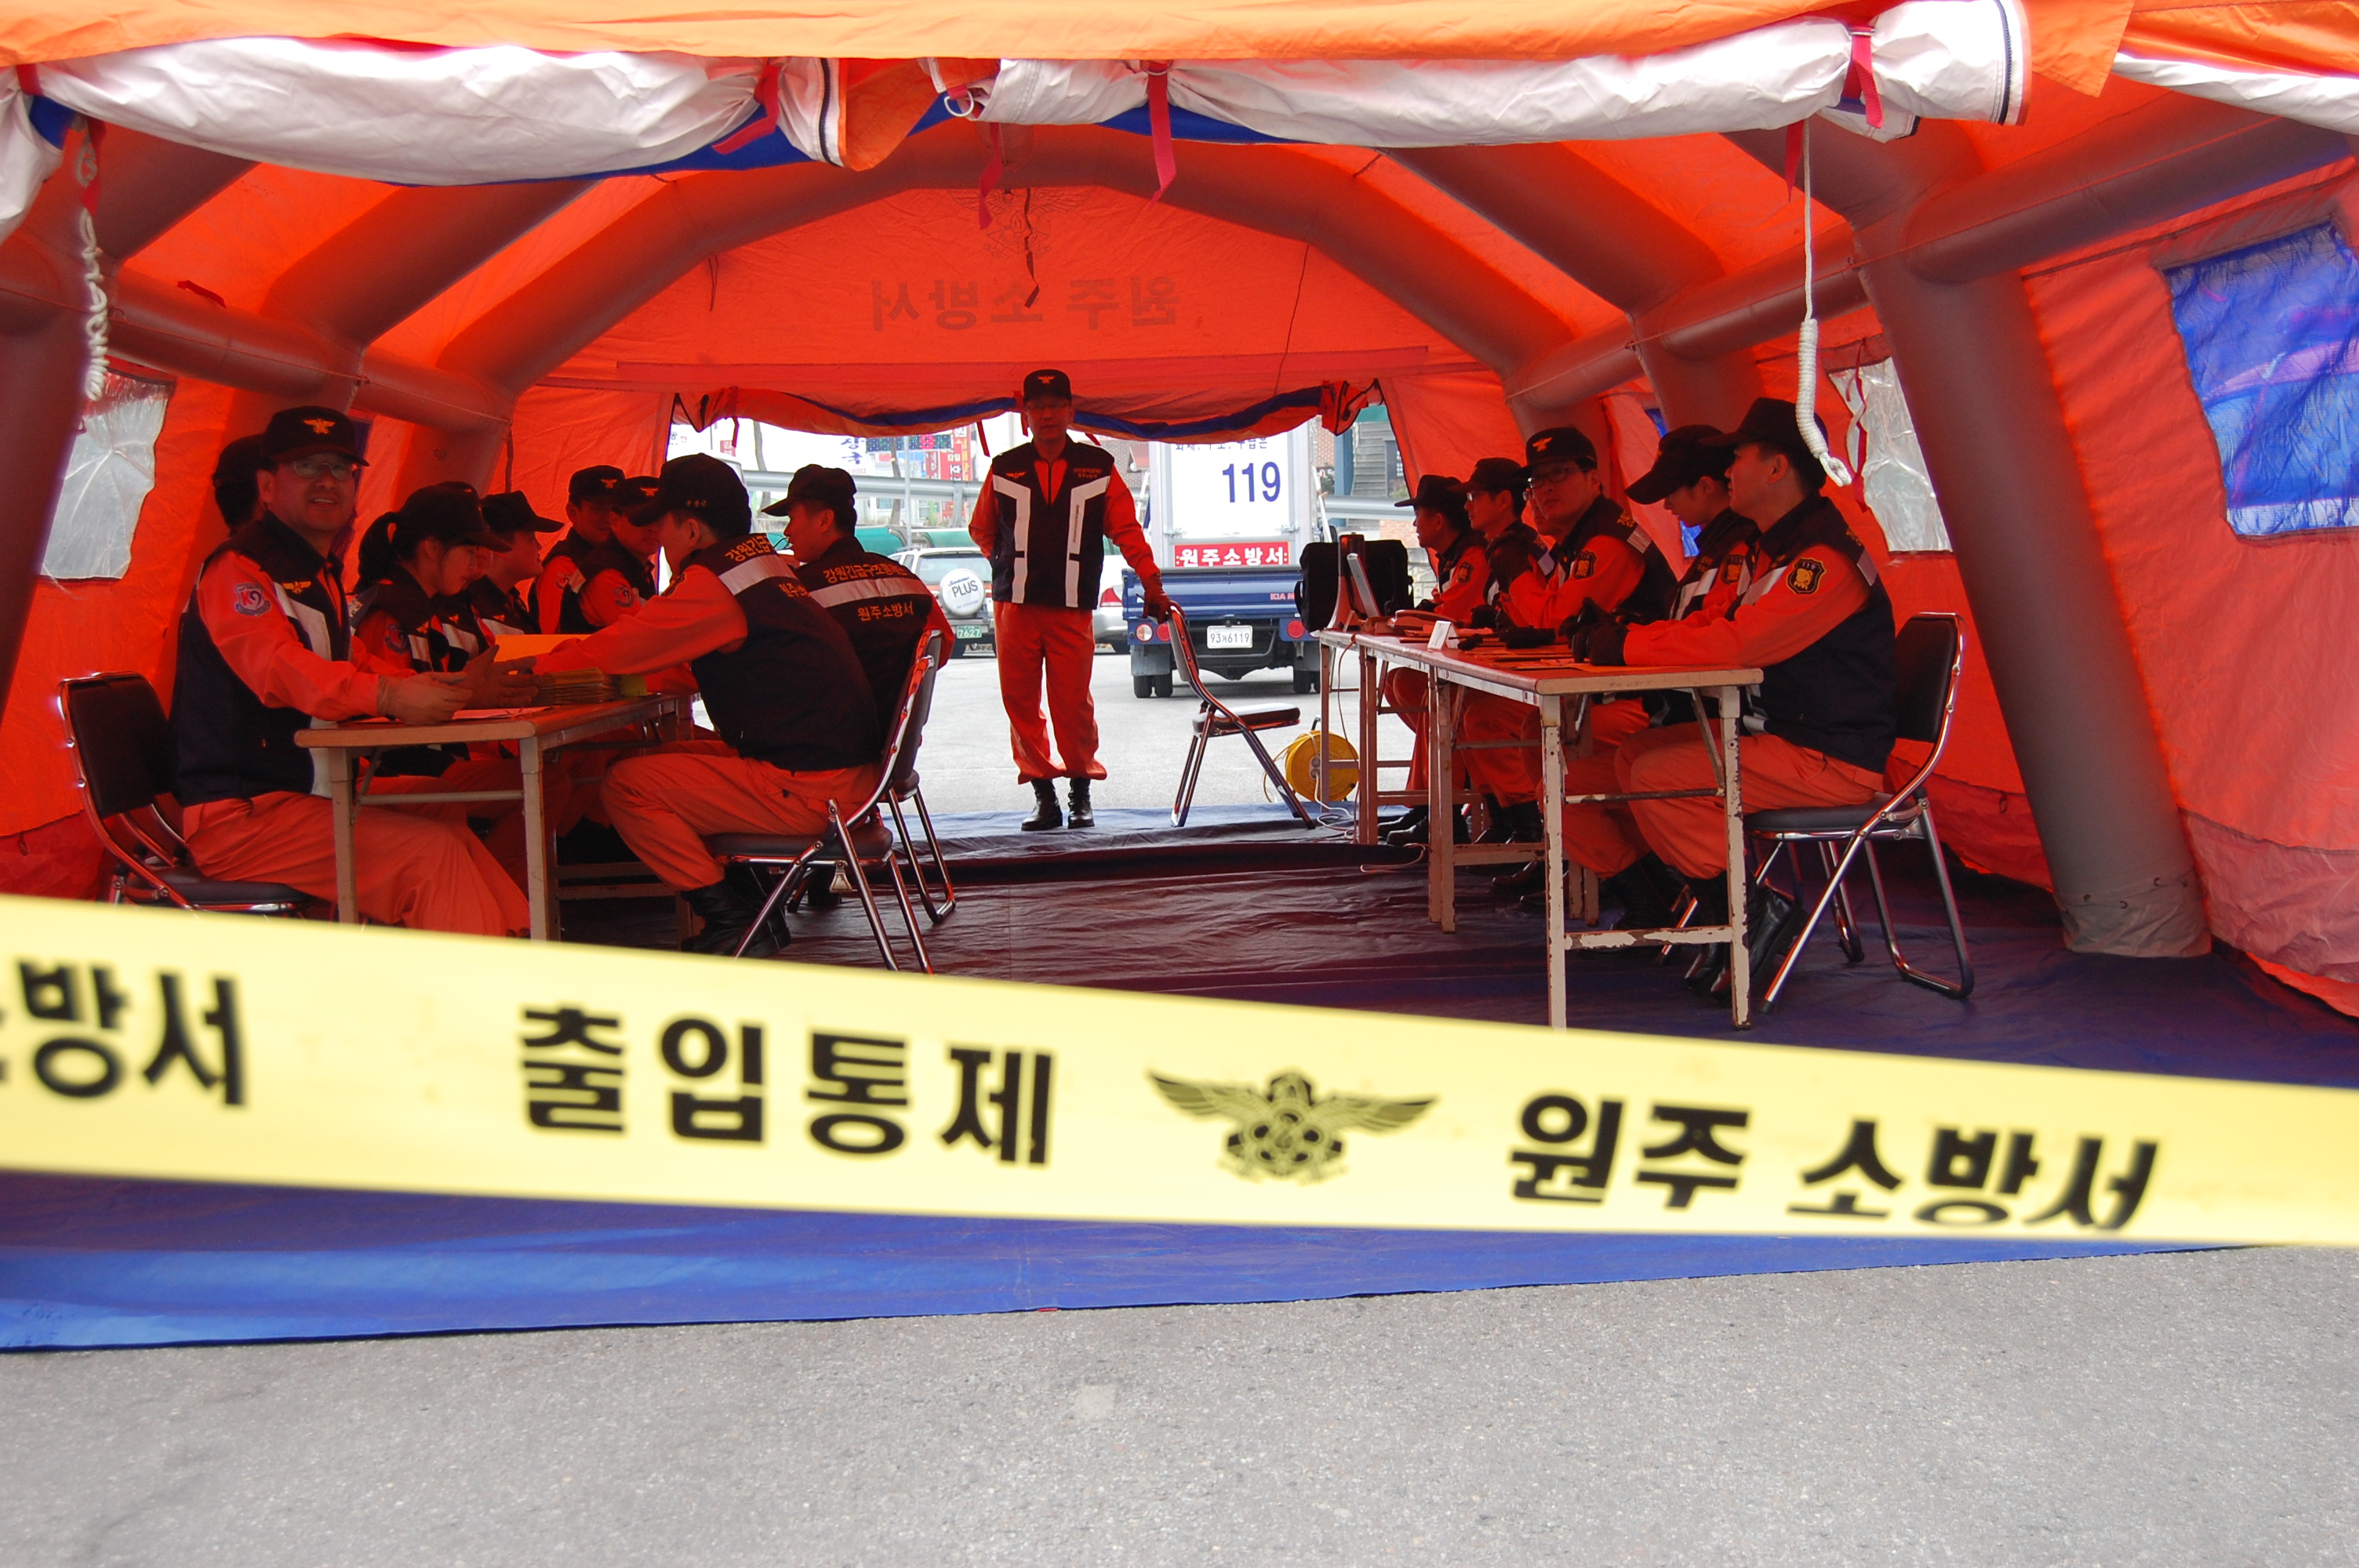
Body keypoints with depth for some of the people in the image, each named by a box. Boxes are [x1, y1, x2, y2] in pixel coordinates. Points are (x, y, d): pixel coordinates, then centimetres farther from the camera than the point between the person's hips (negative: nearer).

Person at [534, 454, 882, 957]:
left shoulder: (714, 580, -13)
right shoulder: (765, 565, 15)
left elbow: (614, 652, -6)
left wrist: (545, 663, 14)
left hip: (807, 791, -10)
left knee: (627, 785, -6)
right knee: (666, 758, 22)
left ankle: (731, 921, 0)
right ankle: (752, 904, 22)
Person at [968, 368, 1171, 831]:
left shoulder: (1098, 467, 6)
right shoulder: (1004, 468, 9)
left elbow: (1126, 529, 7)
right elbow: (982, 529, 22)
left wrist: (1152, 583, 2)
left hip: (1072, 608, -2)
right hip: (1014, 604, 2)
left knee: (1074, 703, -4)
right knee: (1020, 701, 0)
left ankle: (1081, 791, 11)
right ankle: (1043, 794, 9)